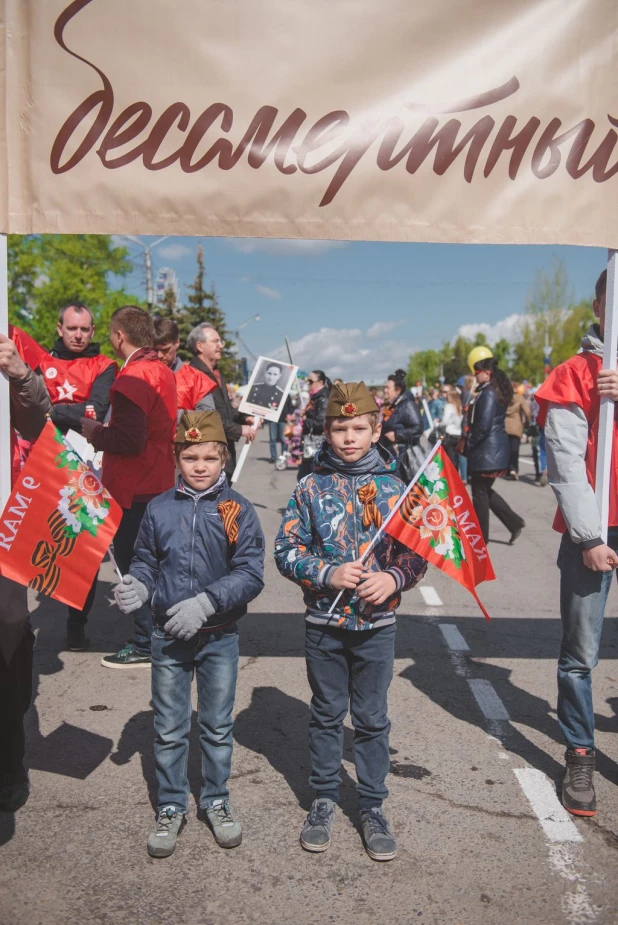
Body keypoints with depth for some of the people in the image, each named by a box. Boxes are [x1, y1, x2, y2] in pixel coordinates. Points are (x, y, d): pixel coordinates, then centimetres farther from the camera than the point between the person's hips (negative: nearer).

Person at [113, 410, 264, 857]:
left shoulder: (238, 509, -9)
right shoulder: (159, 508, -3)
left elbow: (250, 573, -13)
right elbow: (146, 562, 6)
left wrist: (206, 602, -23)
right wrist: (138, 586, -15)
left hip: (220, 637, -1)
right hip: (168, 637, 1)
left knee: (218, 727, 15)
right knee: (169, 730, 14)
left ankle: (217, 802, 36)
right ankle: (171, 807, 33)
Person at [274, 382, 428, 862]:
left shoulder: (394, 488, -3)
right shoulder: (312, 487, -4)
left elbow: (418, 552, 1)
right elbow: (286, 550, -4)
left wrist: (393, 578, -17)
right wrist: (328, 573, -18)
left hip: (377, 624, 0)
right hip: (324, 622, 0)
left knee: (373, 719, 12)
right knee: (326, 715, 16)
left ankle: (373, 806, 29)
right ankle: (325, 799, 34)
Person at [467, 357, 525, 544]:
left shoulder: (488, 393, -18)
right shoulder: (495, 391, 13)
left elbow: (483, 426, -24)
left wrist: (469, 444, -11)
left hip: (487, 450, -10)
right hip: (494, 448, 10)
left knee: (480, 492, 1)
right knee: (485, 490, 18)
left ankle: (481, 537, 12)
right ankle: (514, 522, 19)